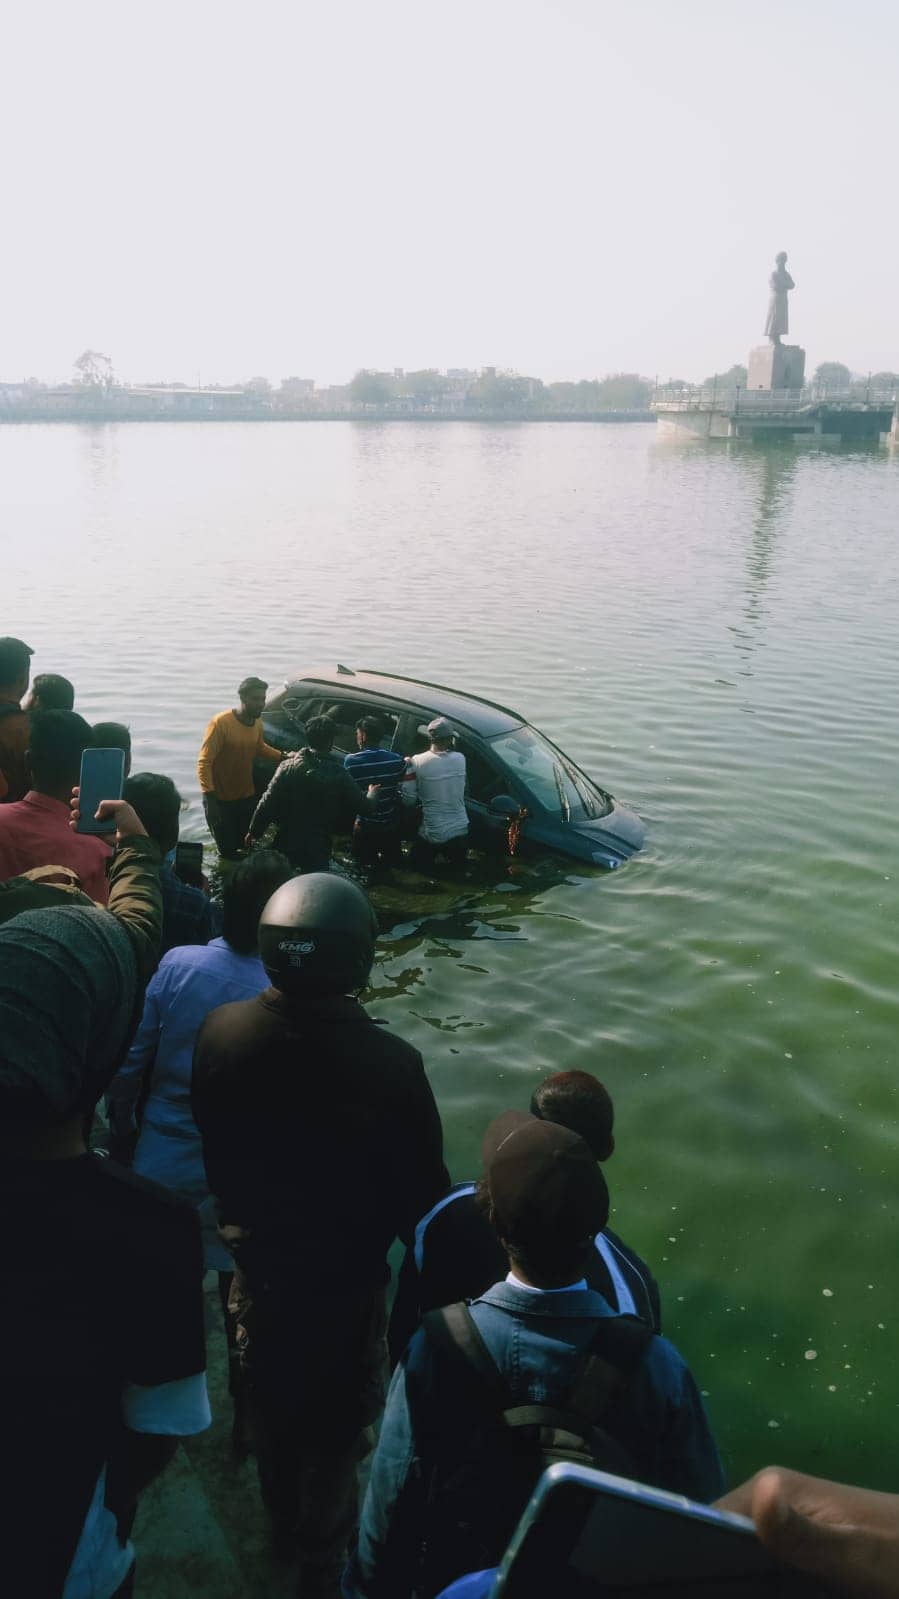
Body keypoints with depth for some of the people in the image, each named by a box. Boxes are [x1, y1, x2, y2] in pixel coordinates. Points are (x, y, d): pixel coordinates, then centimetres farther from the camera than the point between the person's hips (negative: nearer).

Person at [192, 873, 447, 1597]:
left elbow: (207, 1150, -4)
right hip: (347, 1274, -3)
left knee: (272, 1401, 29)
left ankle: (285, 1523, 55)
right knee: (338, 1419, 23)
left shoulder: (220, 1034, -21)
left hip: (256, 1260, 4)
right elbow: (422, 1186, -21)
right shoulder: (389, 1064, -33)